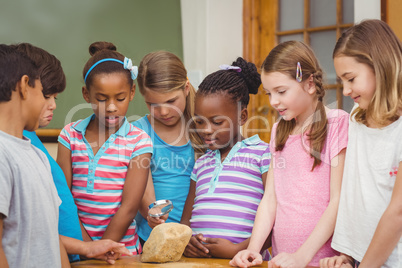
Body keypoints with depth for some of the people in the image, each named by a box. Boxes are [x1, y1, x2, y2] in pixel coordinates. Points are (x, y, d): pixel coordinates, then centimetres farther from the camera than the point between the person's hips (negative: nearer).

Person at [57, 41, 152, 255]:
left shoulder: (138, 141, 0)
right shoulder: (70, 135, 6)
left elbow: (128, 208, -4)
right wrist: (87, 245, -6)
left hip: (122, 246, -2)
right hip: (77, 245, 2)